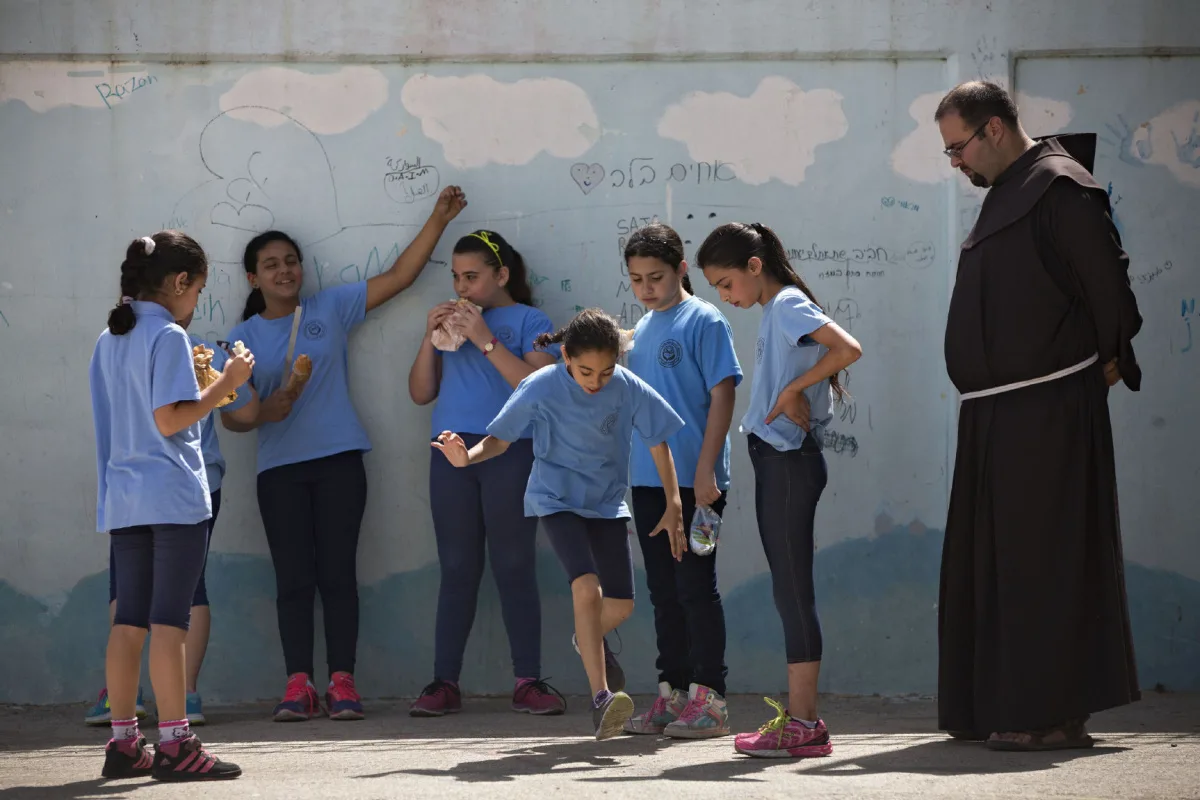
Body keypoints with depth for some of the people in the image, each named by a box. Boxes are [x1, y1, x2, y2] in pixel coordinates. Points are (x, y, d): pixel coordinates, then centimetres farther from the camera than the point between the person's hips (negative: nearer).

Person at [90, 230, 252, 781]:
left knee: (129, 620, 8)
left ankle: (123, 742, 9)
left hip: (123, 500, 8)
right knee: (169, 620, -7)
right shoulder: (169, 337, -11)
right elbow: (169, 420, -17)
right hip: (173, 497, -7)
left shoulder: (109, 340, 13)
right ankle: (174, 743, -8)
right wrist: (225, 385, -9)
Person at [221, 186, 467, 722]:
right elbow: (229, 415, 6)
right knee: (293, 577, -2)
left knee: (338, 572, -3)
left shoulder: (331, 309, 9)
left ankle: (342, 682, -2)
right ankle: (298, 684, -1)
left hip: (339, 460, 0)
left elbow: (399, 276, 8)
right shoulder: (244, 338, 9)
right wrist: (263, 410, -15)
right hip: (279, 468, 0)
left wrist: (438, 220, 0)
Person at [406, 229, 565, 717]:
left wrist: (485, 340, -13)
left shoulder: (529, 321, 4)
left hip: (509, 452, -4)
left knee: (514, 567, -4)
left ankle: (528, 681, -2)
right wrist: (431, 339, 2)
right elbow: (421, 393, 16)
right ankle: (444, 682, 1)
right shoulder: (452, 321, 18)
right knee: (457, 569, 2)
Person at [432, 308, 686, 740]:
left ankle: (588, 640, 41)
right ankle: (600, 697, -25)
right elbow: (501, 438, -9)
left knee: (621, 603, 3)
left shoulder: (628, 388, -15)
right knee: (586, 585, -24)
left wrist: (674, 506, -2)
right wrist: (468, 457, -30)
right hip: (557, 498, -3)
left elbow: (658, 443, -2)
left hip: (607, 501, 3)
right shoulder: (540, 389, -19)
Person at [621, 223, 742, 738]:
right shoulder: (642, 329, 15)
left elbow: (722, 395, -11)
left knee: (695, 587, -5)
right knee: (663, 591, 11)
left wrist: (705, 470, -17)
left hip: (693, 480, -7)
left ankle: (708, 699, -1)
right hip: (648, 480, 7)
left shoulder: (703, 321, -6)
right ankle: (672, 695, 17)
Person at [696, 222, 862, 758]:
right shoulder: (774, 312, 17)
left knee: (793, 589, -9)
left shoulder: (787, 305, -11)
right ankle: (798, 715, 12)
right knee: (787, 591, 10)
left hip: (791, 460, -10)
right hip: (775, 459, 10)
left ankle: (803, 724, -8)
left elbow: (848, 349, -25)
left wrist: (794, 389, -18)